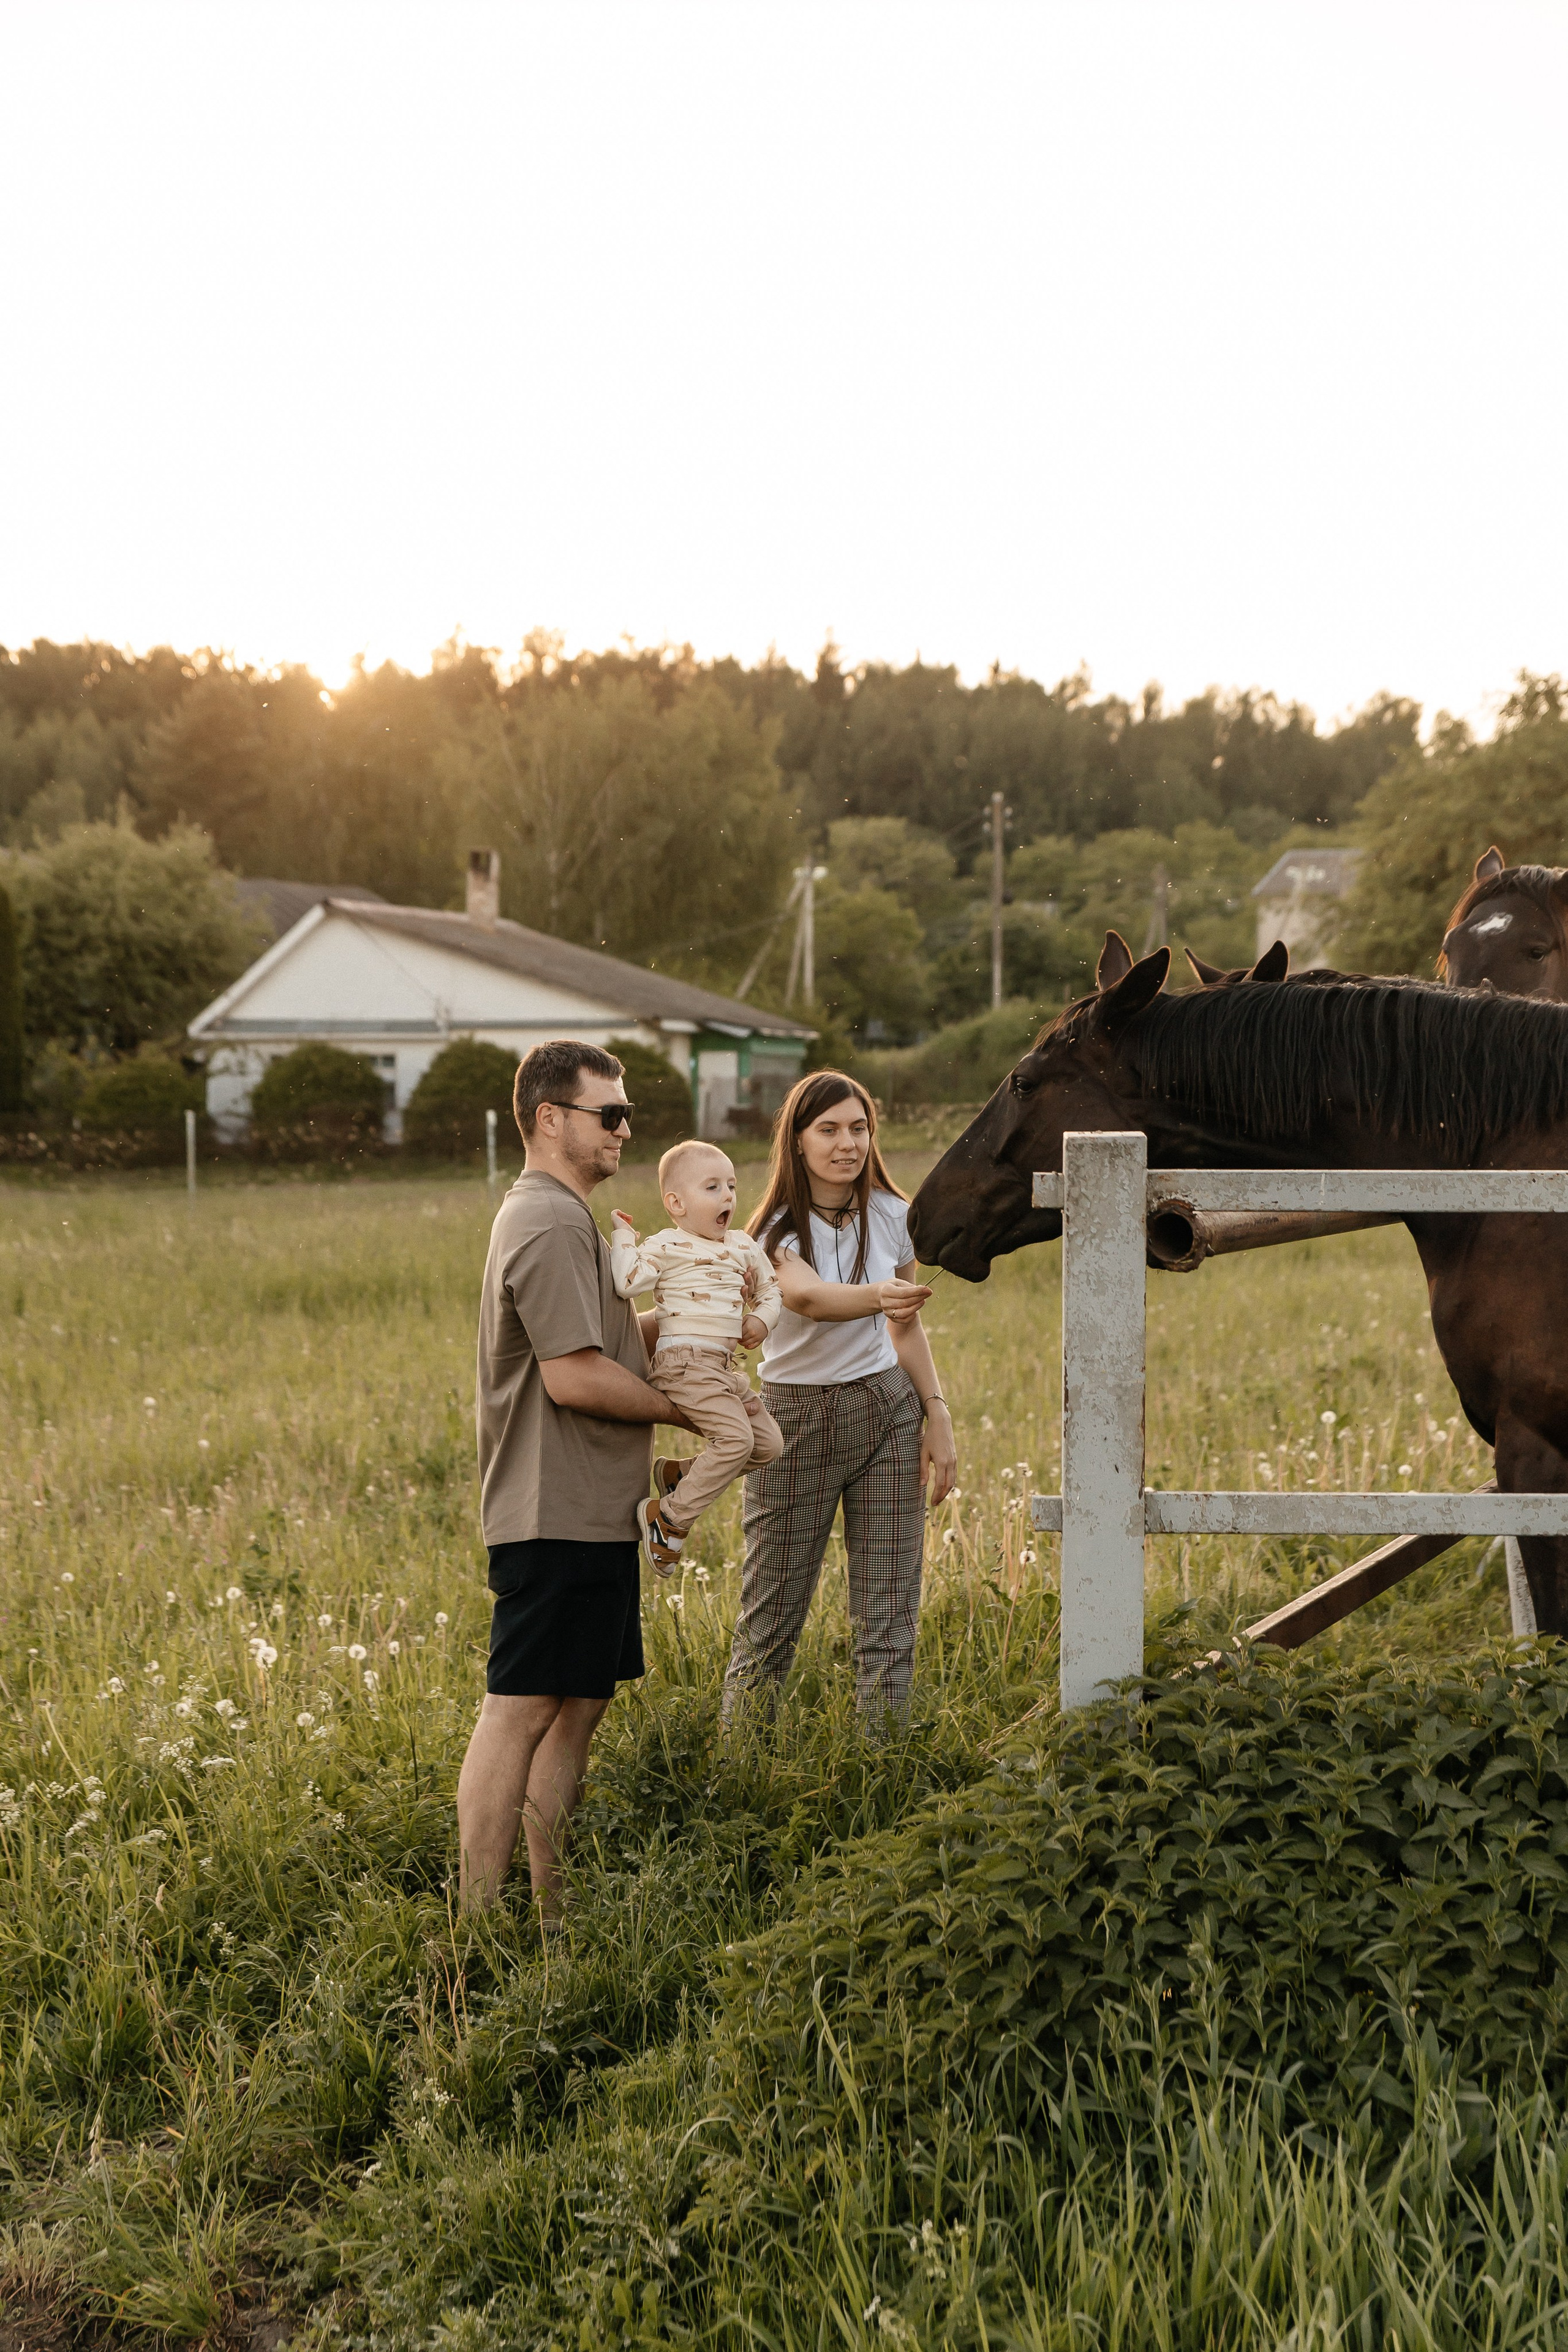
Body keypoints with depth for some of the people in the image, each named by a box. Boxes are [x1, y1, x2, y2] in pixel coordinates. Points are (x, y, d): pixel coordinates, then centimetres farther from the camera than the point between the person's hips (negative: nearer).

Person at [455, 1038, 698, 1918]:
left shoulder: (563, 1219, 20)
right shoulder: (552, 1226, -15)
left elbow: (608, 1339, 23)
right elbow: (574, 1376, -21)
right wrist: (685, 1410, -10)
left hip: (588, 1514, 11)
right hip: (559, 1515, -11)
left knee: (577, 1708, 13)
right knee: (521, 1711, -7)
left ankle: (555, 1911, 20)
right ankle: (480, 1920, -4)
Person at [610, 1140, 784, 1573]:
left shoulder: (743, 1248, 17)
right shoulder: (667, 1246, -4)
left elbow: (771, 1290, 26)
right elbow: (625, 1282, -17)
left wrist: (761, 1319, 6)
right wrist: (622, 1234, -7)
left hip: (723, 1367, 9)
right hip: (686, 1361, -8)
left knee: (768, 1443, 9)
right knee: (736, 1439, -23)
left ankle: (678, 1473, 18)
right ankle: (667, 1516, -13)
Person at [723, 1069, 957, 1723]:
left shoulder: (891, 1216, 1)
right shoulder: (777, 1229, -13)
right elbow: (808, 1296, -35)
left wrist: (937, 1415, 6)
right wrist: (878, 1296, -55)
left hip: (886, 1409, 3)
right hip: (796, 1417, -3)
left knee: (888, 1613, 1)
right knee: (770, 1614, 0)